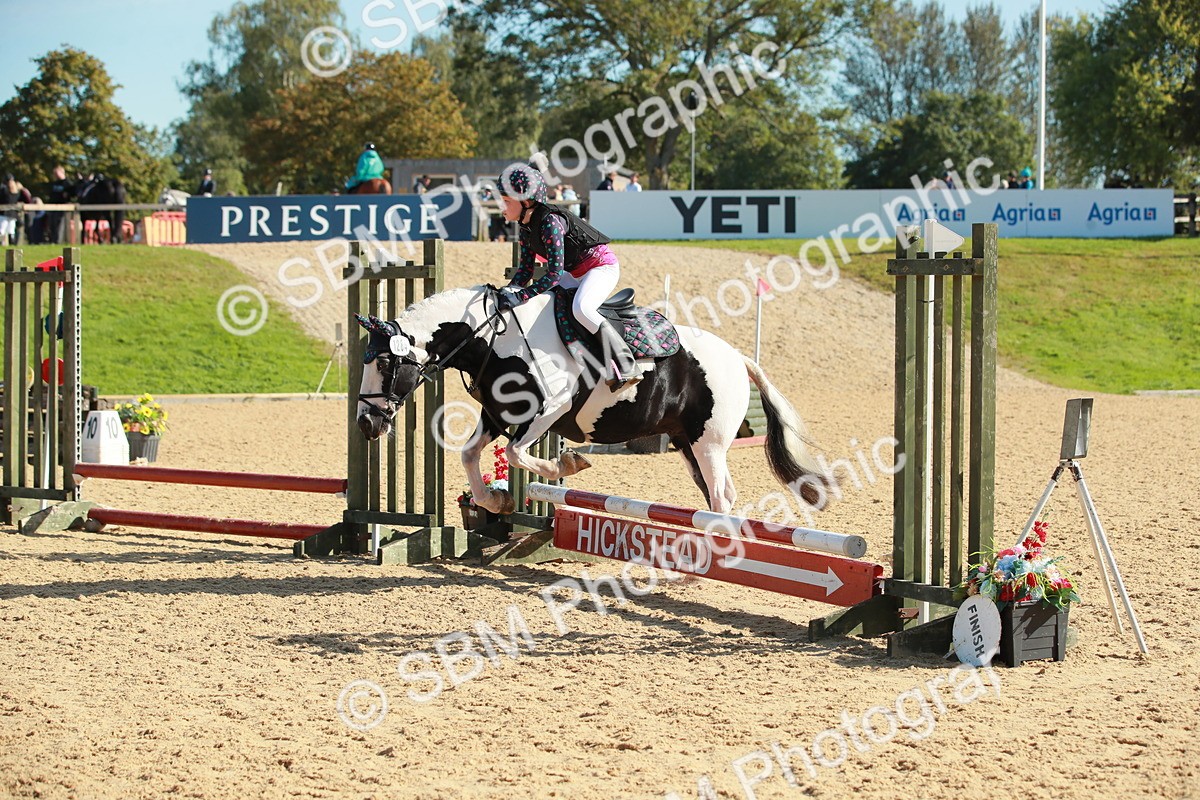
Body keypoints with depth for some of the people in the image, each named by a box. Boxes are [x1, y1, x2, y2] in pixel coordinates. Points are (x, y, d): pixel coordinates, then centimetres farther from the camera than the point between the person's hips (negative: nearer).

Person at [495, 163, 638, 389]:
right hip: (576, 273, 11)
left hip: (602, 265, -11)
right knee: (536, 300, 8)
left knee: (581, 308, -36)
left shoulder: (549, 222, -28)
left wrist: (520, 296, -36)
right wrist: (507, 292, -13)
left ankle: (626, 367, -29)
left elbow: (555, 274, -32)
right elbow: (526, 270, 5)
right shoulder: (525, 227, 1)